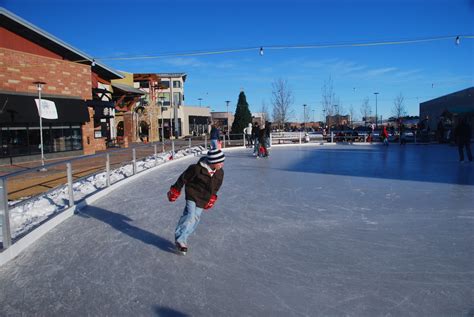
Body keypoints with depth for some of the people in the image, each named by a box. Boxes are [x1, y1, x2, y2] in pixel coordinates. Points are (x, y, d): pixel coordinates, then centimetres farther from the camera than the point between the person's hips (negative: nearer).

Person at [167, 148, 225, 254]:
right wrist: (175, 191, -3)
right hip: (192, 195, -5)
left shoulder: (220, 173, -8)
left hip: (203, 200, 6)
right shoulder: (197, 168, -26)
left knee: (195, 218, 6)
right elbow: (183, 178, -12)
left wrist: (212, 198, 14)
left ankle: (182, 239, 20)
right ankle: (180, 239, 0)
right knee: (190, 216, -15)